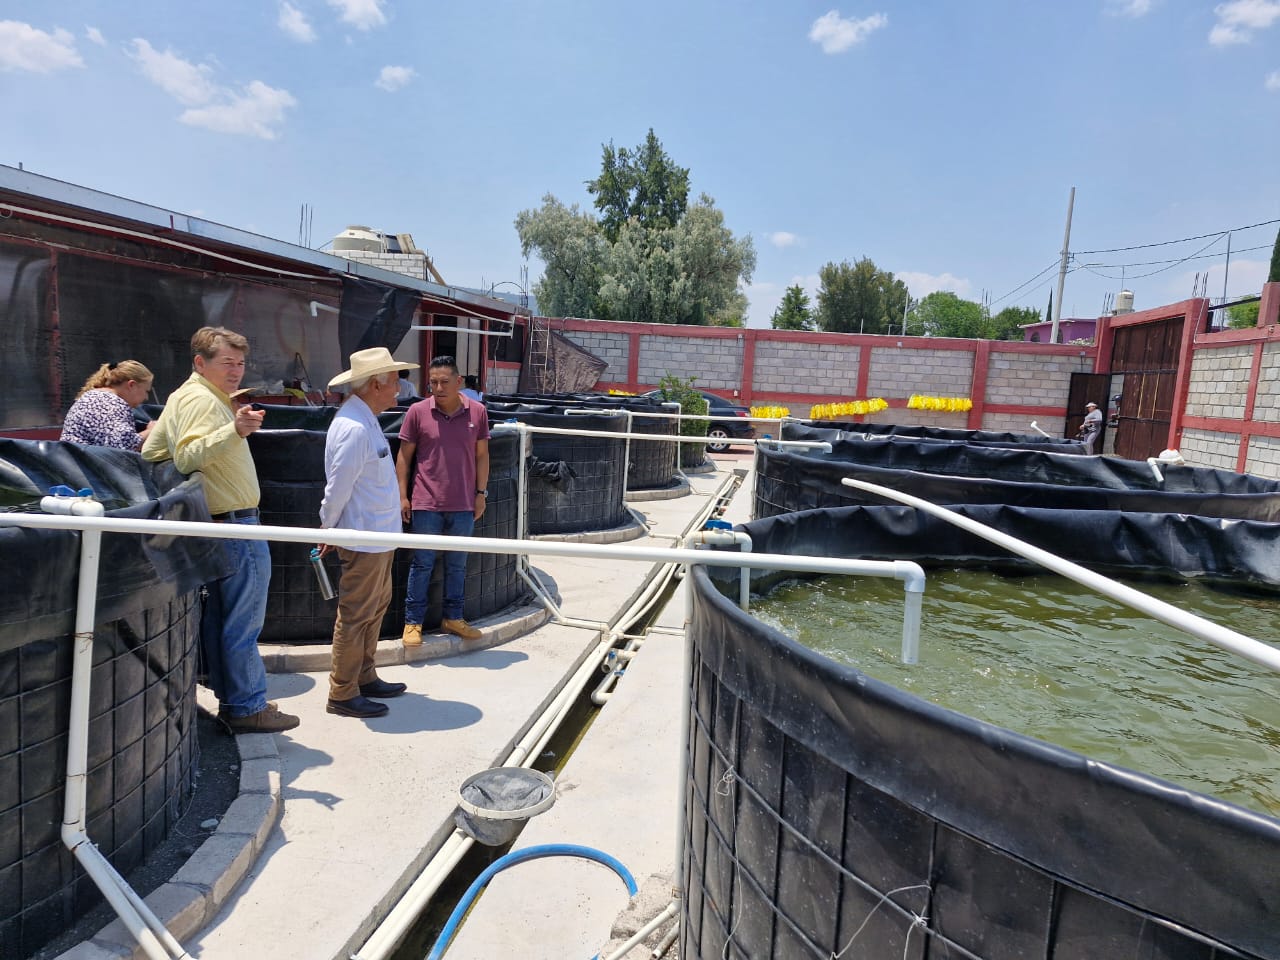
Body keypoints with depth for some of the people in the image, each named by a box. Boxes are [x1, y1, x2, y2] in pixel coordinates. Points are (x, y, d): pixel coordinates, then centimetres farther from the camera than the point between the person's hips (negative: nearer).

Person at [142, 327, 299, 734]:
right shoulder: (202, 399, -15)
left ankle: (230, 700, 25)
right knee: (244, 622, -3)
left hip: (216, 525, 11)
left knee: (219, 618, 15)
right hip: (235, 525, -11)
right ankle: (248, 708, 4)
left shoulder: (182, 397, 16)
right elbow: (187, 457, -30)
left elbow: (151, 453, 19)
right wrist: (235, 431, -41)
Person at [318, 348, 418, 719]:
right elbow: (338, 488, -20)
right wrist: (328, 529, -6)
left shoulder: (365, 420, 11)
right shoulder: (355, 429, -24)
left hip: (379, 534, 10)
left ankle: (364, 678, 34)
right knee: (356, 616, 1)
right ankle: (342, 695, 13)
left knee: (376, 607, 20)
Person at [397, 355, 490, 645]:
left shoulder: (477, 411, -1)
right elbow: (404, 456, 0)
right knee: (422, 564, 6)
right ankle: (413, 622, 17)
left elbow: (481, 455, 6)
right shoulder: (417, 412, -5)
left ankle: (453, 618, 28)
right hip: (425, 504, -2)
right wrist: (403, 496, -4)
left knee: (457, 565, 14)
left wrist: (481, 493, 4)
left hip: (463, 506, 2)